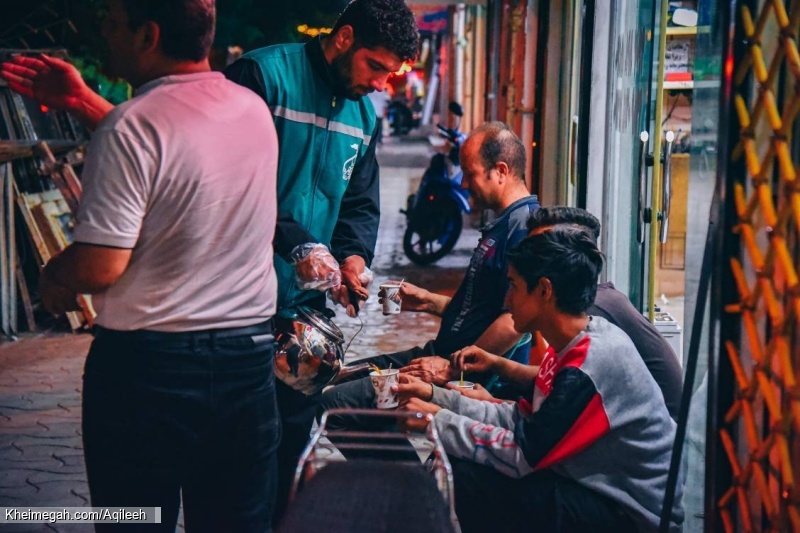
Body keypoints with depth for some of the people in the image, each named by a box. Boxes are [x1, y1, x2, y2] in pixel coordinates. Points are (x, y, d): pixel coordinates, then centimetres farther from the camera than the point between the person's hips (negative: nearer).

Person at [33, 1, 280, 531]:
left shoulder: (130, 127, -17)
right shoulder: (255, 110, 4)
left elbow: (99, 266, -20)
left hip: (147, 363, -6)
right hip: (249, 351, 6)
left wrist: (53, 275, 2)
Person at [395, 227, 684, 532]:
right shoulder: (577, 345, 5)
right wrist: (437, 397, 3)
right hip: (601, 491, 9)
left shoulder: (591, 365, -25)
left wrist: (438, 420, -14)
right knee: (461, 466, 4)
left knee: (469, 482, -17)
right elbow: (523, 419, 7)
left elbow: (525, 454, -23)